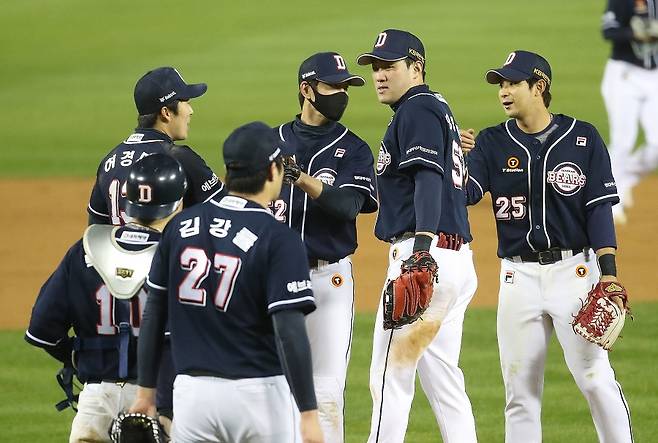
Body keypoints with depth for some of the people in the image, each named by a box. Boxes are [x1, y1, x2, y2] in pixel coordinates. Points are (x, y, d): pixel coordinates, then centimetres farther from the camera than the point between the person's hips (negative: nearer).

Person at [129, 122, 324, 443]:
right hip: (259, 393, -4)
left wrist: (145, 389, 15)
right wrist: (309, 414, -16)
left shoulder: (181, 226, 5)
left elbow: (153, 315, 8)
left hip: (191, 392, 4)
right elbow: (289, 332, -17)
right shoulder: (279, 239, -11)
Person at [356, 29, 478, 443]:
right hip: (458, 258, 10)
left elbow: (429, 179, -22)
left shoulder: (418, 110, -7)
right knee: (443, 378, 12)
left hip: (428, 253, -10)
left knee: (391, 377, -8)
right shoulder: (438, 108, 24)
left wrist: (422, 248, -33)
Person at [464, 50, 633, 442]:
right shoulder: (492, 143, 8)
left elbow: (599, 209, -2)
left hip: (573, 269, -3)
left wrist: (608, 274, -9)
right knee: (520, 387, 5)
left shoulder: (583, 138, 1)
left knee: (595, 376, -9)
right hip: (519, 274, 3)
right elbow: (463, 193, -6)